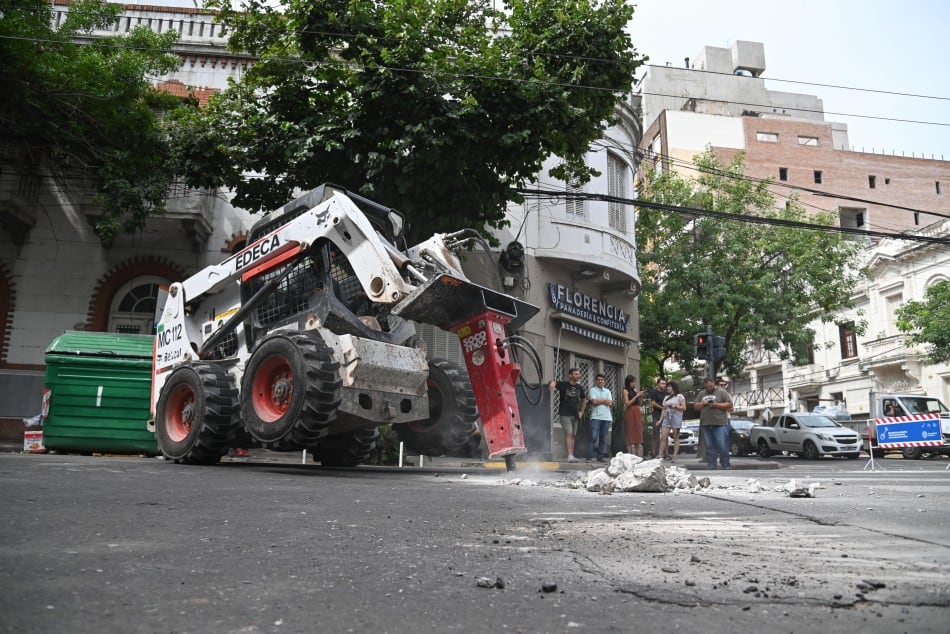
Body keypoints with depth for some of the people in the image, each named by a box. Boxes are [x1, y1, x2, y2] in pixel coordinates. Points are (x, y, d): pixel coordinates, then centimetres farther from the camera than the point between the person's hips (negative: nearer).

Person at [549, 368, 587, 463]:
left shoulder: (580, 388, 9)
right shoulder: (563, 384, -7)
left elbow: (584, 400, 23)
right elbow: (553, 383, -23)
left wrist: (581, 412, 13)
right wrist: (552, 384, -48)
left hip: (575, 415, 5)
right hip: (565, 414, -5)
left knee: (572, 435, 10)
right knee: (569, 433, -15)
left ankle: (572, 456, 16)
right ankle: (570, 455, -17)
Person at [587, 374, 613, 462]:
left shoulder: (607, 391, 19)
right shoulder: (592, 390, 7)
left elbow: (610, 403, 5)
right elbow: (594, 401, -9)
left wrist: (599, 400, -1)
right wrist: (604, 400, 2)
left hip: (606, 417, 4)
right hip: (596, 416, -4)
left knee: (603, 438, 5)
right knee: (594, 437, -11)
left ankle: (601, 456, 9)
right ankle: (590, 456, -9)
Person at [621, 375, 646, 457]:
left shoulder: (635, 390, 16)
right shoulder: (625, 391, -1)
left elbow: (640, 403, 18)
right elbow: (627, 403, -10)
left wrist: (641, 396, 2)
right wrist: (636, 396, -11)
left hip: (637, 413, 6)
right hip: (630, 413, -6)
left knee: (638, 435, 3)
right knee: (630, 436, -7)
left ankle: (639, 456, 3)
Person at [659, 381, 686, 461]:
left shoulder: (680, 396, 6)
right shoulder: (666, 397, 23)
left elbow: (684, 408, -1)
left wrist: (675, 406, -14)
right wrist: (660, 420, 11)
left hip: (676, 417, -5)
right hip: (666, 417, 5)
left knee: (676, 438, -3)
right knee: (663, 437, -7)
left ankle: (674, 456, -3)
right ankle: (661, 455, -10)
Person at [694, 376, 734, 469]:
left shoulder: (722, 392, 3)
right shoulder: (701, 394, 17)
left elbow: (729, 404, -2)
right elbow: (695, 406, 17)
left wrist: (717, 405, -13)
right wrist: (703, 403, -3)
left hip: (720, 424, -4)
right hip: (706, 425, 4)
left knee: (722, 446, -7)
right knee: (709, 447, 6)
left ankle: (726, 465, 3)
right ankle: (711, 467, 10)